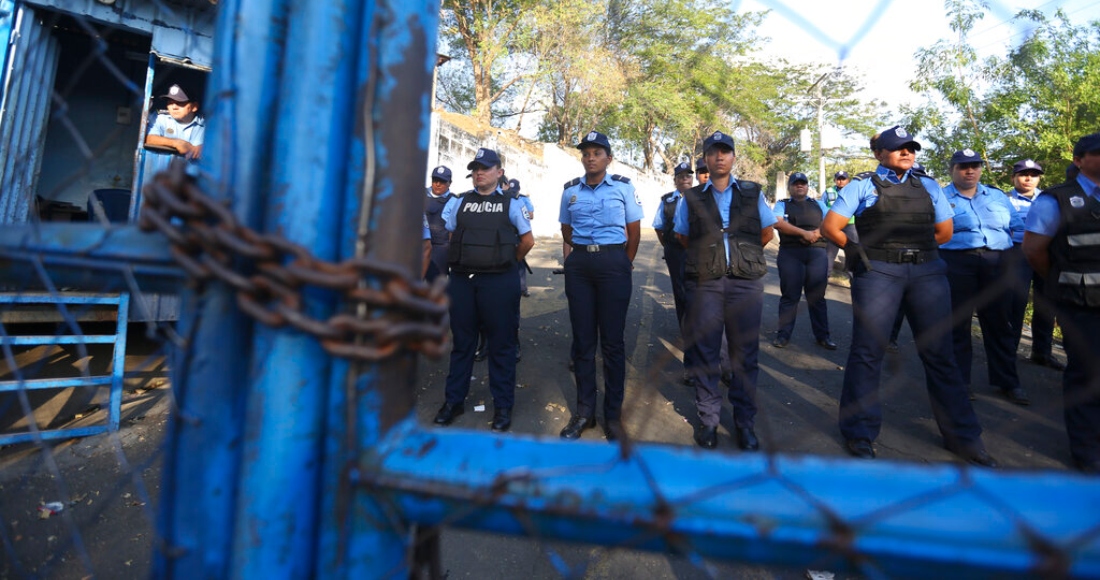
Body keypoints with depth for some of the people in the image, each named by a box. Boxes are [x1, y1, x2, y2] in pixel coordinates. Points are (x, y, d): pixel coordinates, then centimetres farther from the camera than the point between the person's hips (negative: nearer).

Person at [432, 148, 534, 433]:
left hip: (499, 281, -2)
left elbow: (528, 241, 8)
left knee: (501, 343, 5)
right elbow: (451, 237, 19)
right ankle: (454, 400, 26)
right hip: (461, 280, 3)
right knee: (461, 342, 12)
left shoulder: (511, 204, 3)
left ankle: (503, 405, 18)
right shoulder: (458, 202, 10)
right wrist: (463, 260, 14)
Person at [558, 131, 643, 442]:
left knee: (612, 340, 1)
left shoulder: (623, 187, 3)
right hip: (578, 265, 3)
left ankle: (613, 413, 13)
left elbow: (634, 232, 6)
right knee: (582, 339, 5)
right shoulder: (570, 190, 10)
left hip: (614, 263, -2)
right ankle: (584, 409, 17)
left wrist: (623, 265, 7)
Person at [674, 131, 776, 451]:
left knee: (745, 353, 5)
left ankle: (745, 421, 19)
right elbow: (683, 238, 16)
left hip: (746, 283, 1)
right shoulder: (691, 198, 9)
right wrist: (708, 256, 12)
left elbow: (767, 234, 19)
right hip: (704, 283, 0)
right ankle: (708, 419, 17)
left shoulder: (752, 193, 11)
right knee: (705, 352, 3)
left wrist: (744, 256, 15)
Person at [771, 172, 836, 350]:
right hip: (790, 253, -2)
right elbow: (778, 223, -8)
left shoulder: (818, 204, 20)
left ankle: (822, 335, 10)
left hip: (817, 252, 2)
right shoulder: (782, 204, 11)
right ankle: (783, 334, 6)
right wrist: (804, 233, -14)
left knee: (817, 296, 3)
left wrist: (817, 233, -10)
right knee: (789, 295, -1)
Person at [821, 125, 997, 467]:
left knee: (939, 354, 7)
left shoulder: (929, 187, 18)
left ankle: (961, 435, 20)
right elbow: (830, 227, 0)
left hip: (928, 272, 4)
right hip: (878, 273, -4)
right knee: (867, 352, -3)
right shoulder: (862, 187, 6)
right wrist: (857, 250, -1)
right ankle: (859, 433, 9)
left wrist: (914, 247, 12)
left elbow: (944, 232, 18)